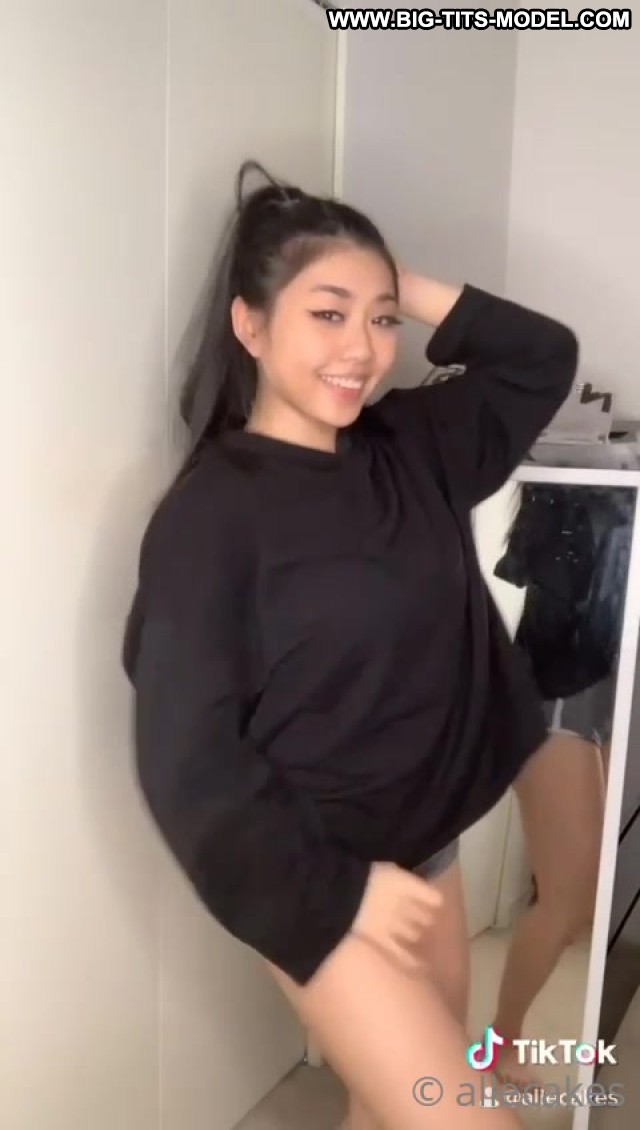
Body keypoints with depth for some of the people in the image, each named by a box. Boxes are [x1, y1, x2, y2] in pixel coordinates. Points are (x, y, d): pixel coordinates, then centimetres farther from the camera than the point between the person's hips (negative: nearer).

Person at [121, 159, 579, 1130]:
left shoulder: (410, 446, 0)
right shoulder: (210, 512, -19)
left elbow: (544, 358, 10)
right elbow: (186, 760, -18)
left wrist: (409, 292, -3)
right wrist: (338, 892, -14)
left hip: (427, 847, 6)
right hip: (316, 880, -6)